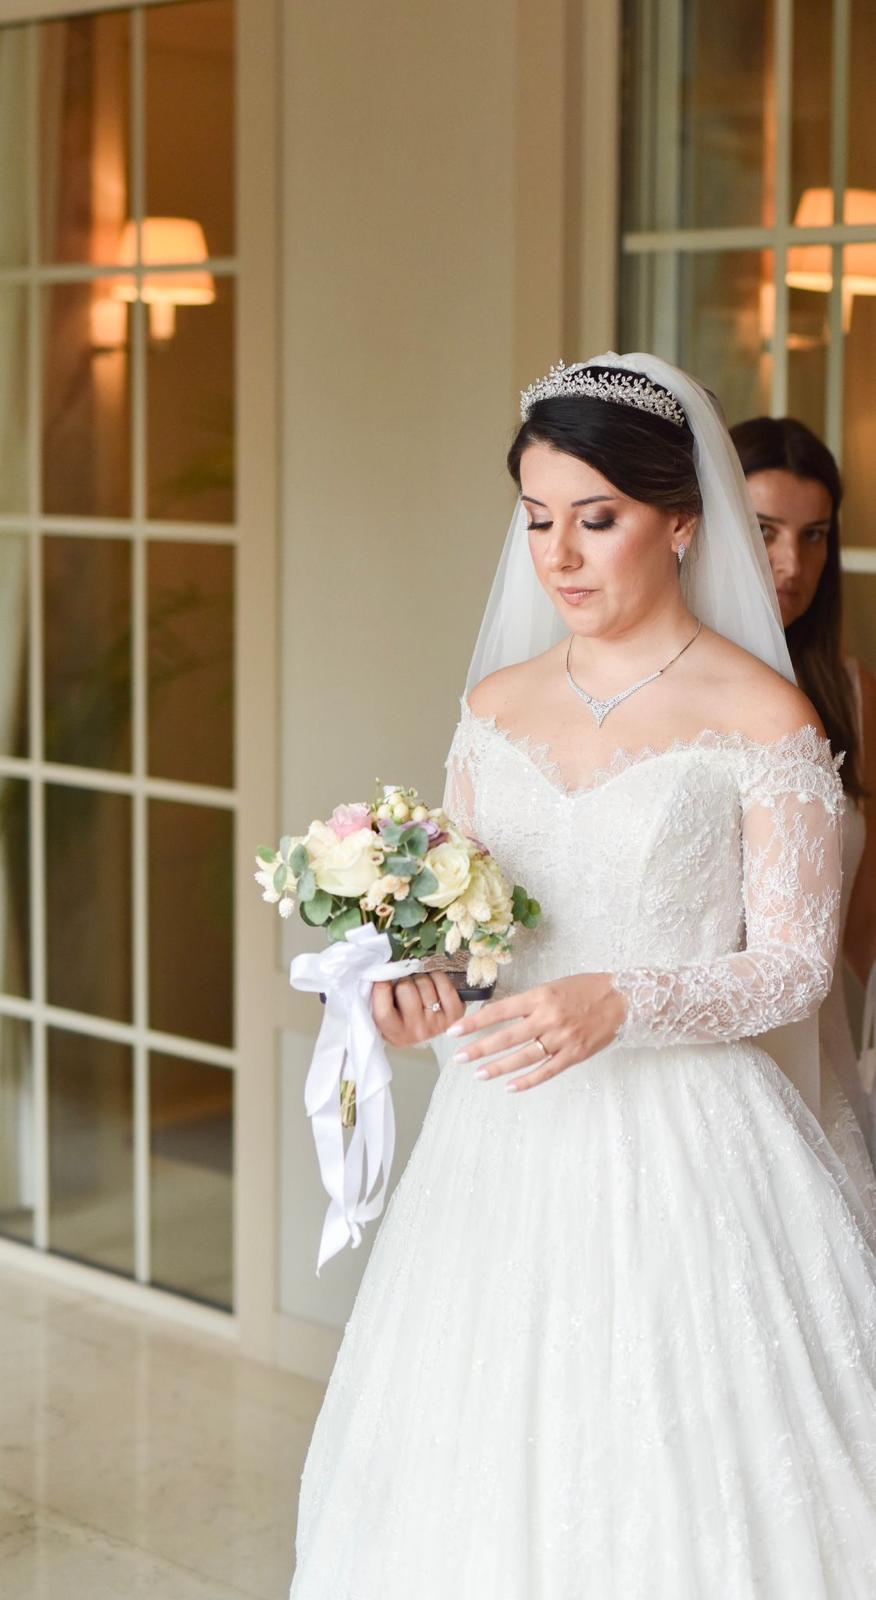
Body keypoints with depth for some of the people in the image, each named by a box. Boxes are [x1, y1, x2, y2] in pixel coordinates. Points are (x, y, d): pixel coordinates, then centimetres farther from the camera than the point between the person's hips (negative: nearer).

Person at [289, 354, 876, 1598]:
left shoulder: (761, 717, -7)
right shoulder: (496, 703, 9)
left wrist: (621, 1005, -22)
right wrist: (422, 981, -8)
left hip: (682, 1142, -5)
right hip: (507, 1136, 5)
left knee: (676, 1485, 0)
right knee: (485, 1478, 9)